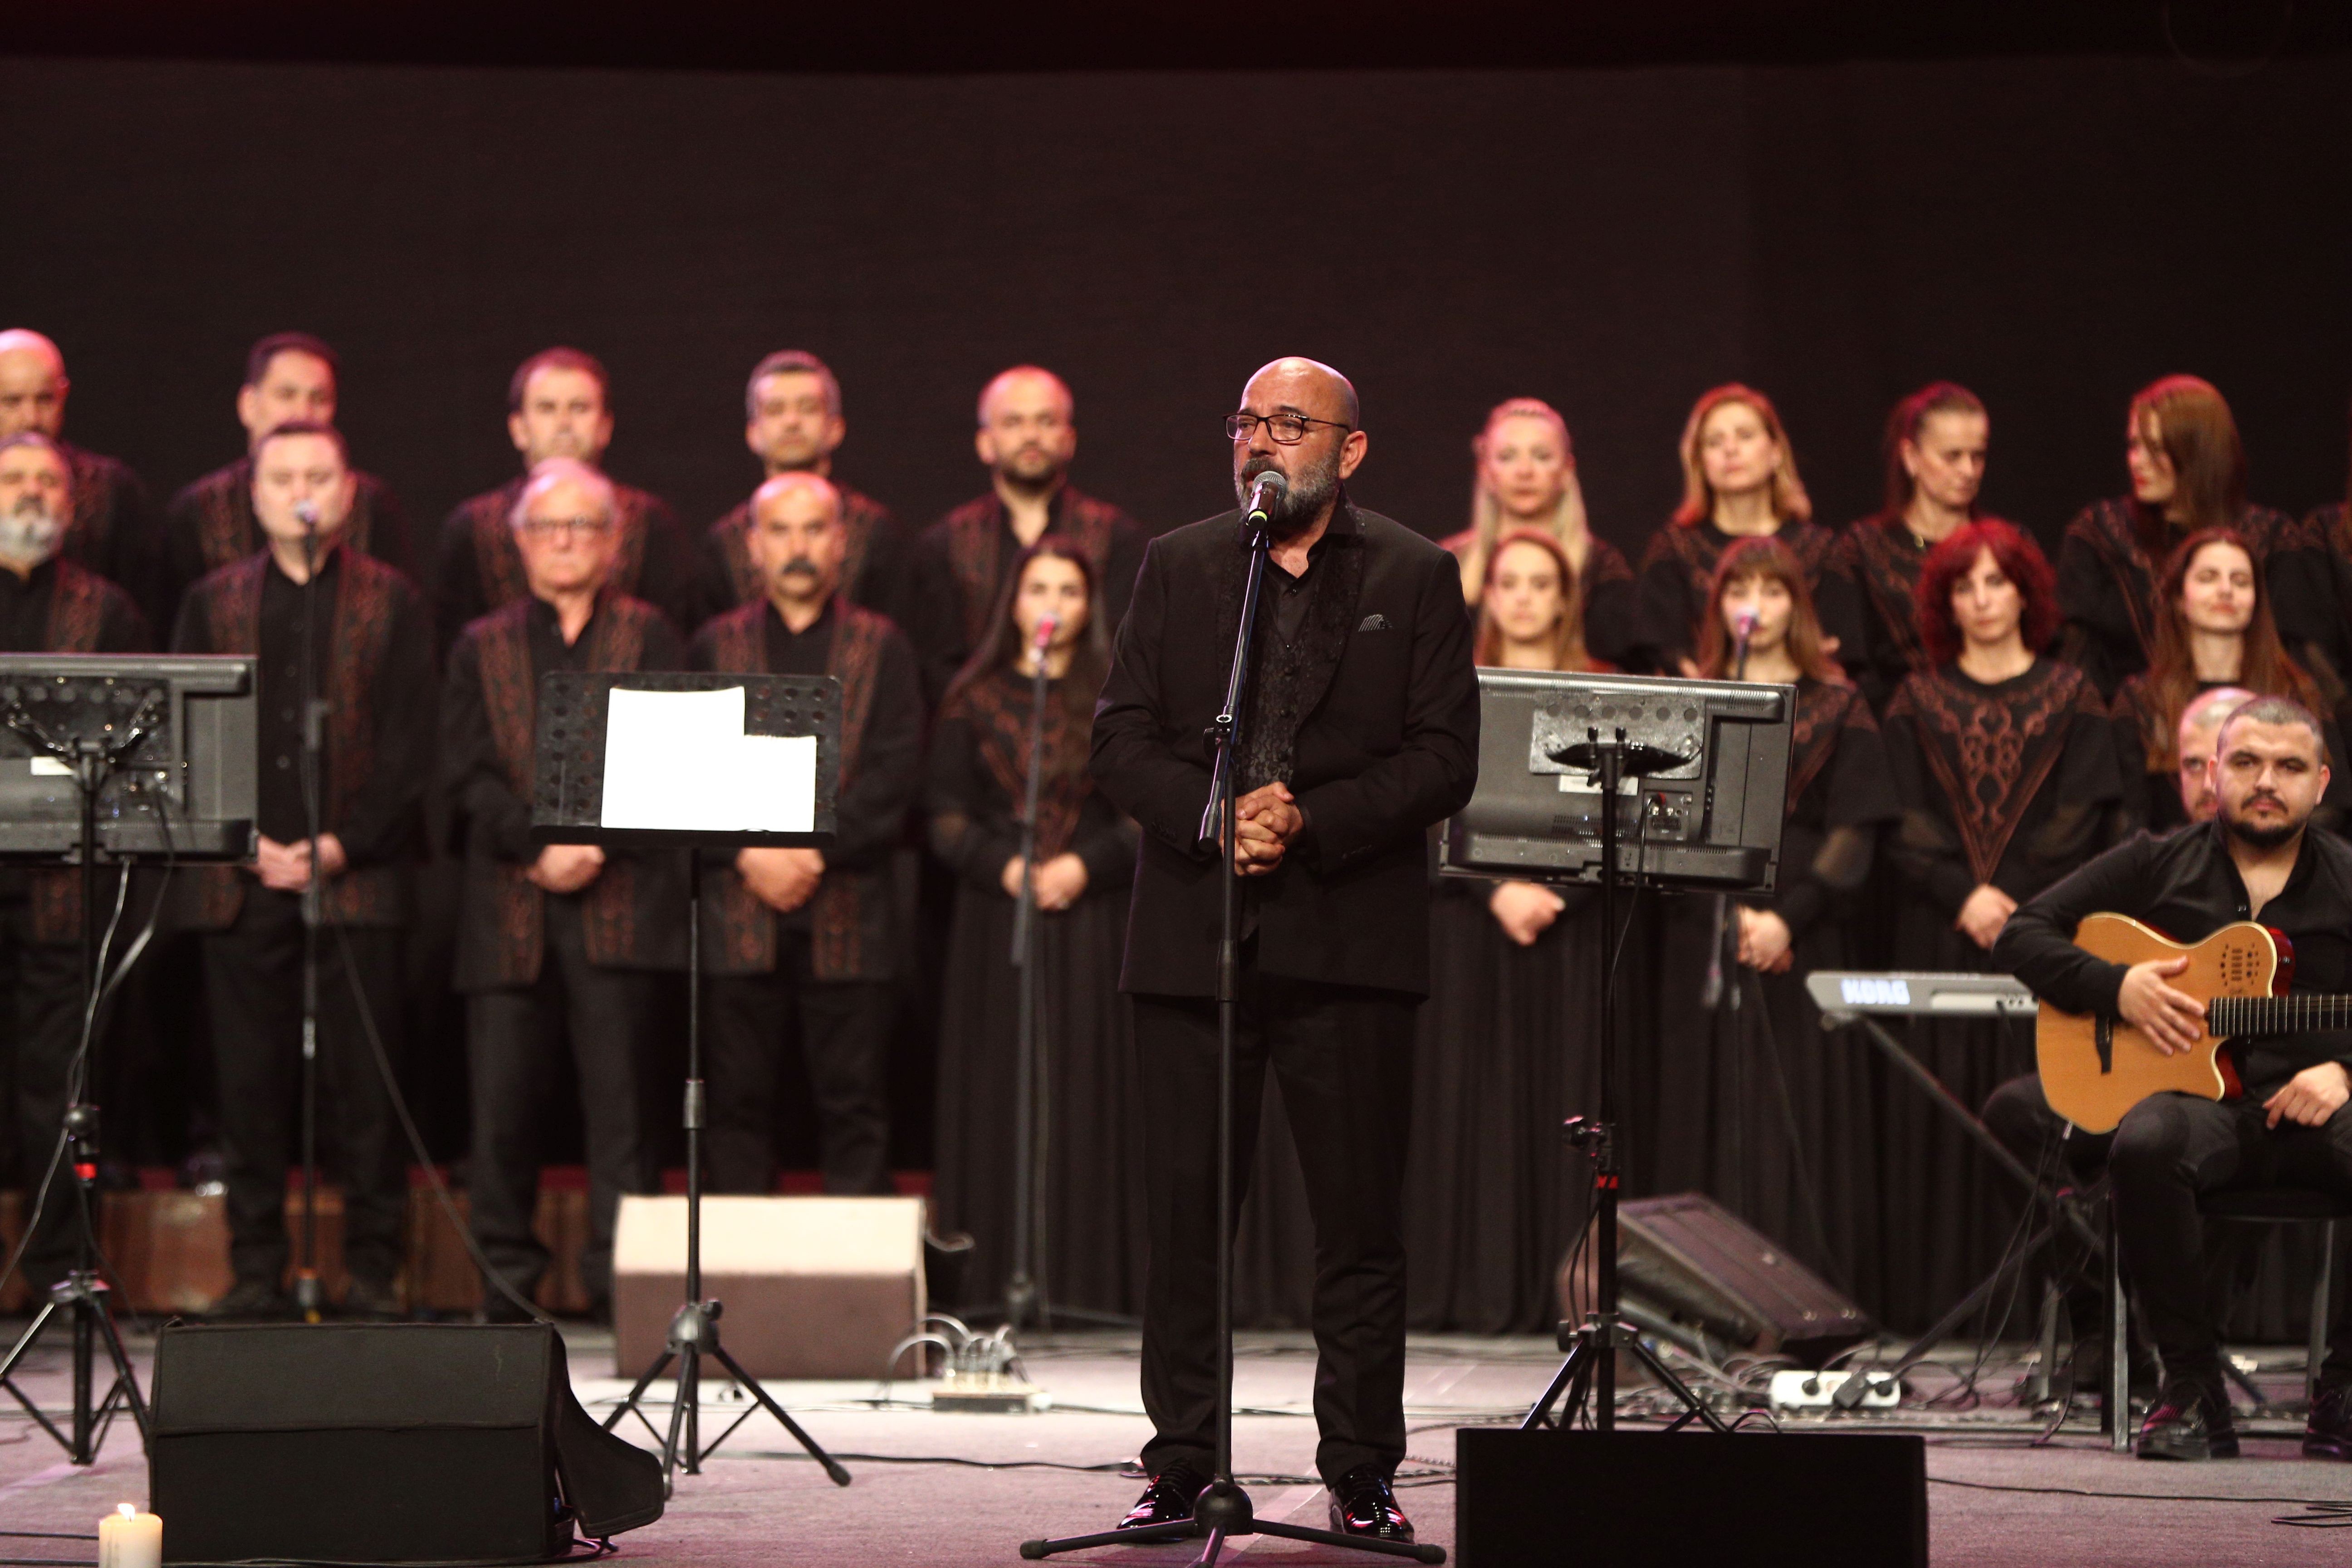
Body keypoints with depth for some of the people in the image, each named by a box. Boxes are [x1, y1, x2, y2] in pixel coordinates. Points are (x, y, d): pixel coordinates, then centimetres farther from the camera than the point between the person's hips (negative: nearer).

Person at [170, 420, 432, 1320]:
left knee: (363, 1080, -2)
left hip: (359, 880, -2)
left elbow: (409, 748, 1)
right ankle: (255, 1272, 8)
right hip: (240, 885, 2)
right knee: (249, 1082, 2)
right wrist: (248, 845, -7)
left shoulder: (391, 604, 7)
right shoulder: (213, 604, 12)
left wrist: (342, 846, -10)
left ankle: (373, 1272, 4)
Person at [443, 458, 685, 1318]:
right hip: (509, 905, 1)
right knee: (503, 1101, -1)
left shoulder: (648, 638, 11)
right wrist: (538, 849, -10)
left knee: (617, 1094, -4)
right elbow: (465, 772, 4)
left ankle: (619, 1279, -1)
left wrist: (596, 842, -11)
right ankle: (504, 1285, 7)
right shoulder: (482, 647, 15)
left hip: (618, 900, -1)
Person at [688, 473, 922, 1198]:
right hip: (740, 910, 1)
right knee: (739, 1106, 2)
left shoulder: (882, 648, 9)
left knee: (855, 1106, -1)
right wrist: (750, 853, -12)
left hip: (848, 910, -1)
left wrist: (814, 849, -13)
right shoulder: (716, 646, 13)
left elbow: (896, 776, -2)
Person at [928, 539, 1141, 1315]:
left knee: (1088, 1091, -4)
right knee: (997, 1093, -2)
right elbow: (947, 816, 5)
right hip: (994, 917, 0)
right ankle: (995, 1276, 0)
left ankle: (1087, 1276, -2)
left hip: (1093, 916, 0)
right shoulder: (974, 699, 8)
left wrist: (1089, 864, -12)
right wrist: (1003, 866, -12)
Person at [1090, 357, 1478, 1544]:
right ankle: (1181, 1466, 11)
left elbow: (1444, 761, -2)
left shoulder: (1416, 578, 6)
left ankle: (1362, 1475, 8)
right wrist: (1213, 819, -13)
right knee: (1184, 1214, 3)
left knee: (1359, 1218, 1)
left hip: (1349, 942, -2)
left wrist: (1310, 821, -15)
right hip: (1191, 937, 2)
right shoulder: (1177, 567, 11)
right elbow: (1121, 742, 4)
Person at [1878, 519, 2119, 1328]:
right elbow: (1905, 821, 3)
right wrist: (1964, 896, -12)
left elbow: (2082, 817, 0)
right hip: (1938, 931, 1)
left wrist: (2011, 897, -11)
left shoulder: (2070, 695, 8)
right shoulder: (1919, 700, 12)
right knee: (1941, 1106, -4)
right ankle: (1940, 1308, -3)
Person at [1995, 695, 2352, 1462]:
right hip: (2201, 1102, -1)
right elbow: (2021, 936, 11)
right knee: (2146, 1144, -38)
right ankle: (2191, 1385, -24)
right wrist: (2116, 988, -5)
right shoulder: (2156, 865, 14)